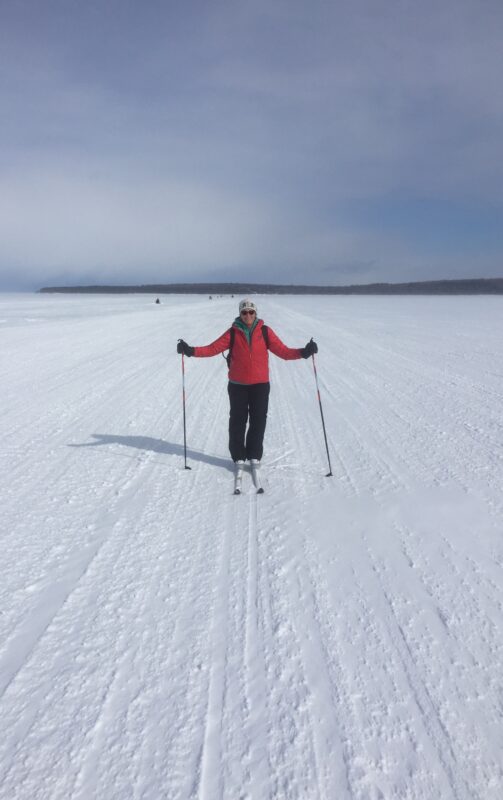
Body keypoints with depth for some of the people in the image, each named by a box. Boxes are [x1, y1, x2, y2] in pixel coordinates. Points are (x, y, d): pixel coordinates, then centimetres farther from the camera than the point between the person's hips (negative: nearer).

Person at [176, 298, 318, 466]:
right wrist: (191, 350, -17)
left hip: (260, 384, 0)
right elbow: (213, 348, -5)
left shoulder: (265, 331, 0)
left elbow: (282, 350, -6)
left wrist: (303, 352, -20)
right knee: (238, 421, 6)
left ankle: (254, 455, 21)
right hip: (238, 385, 0)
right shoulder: (233, 332, 0)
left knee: (258, 420, 6)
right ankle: (238, 456, 18)